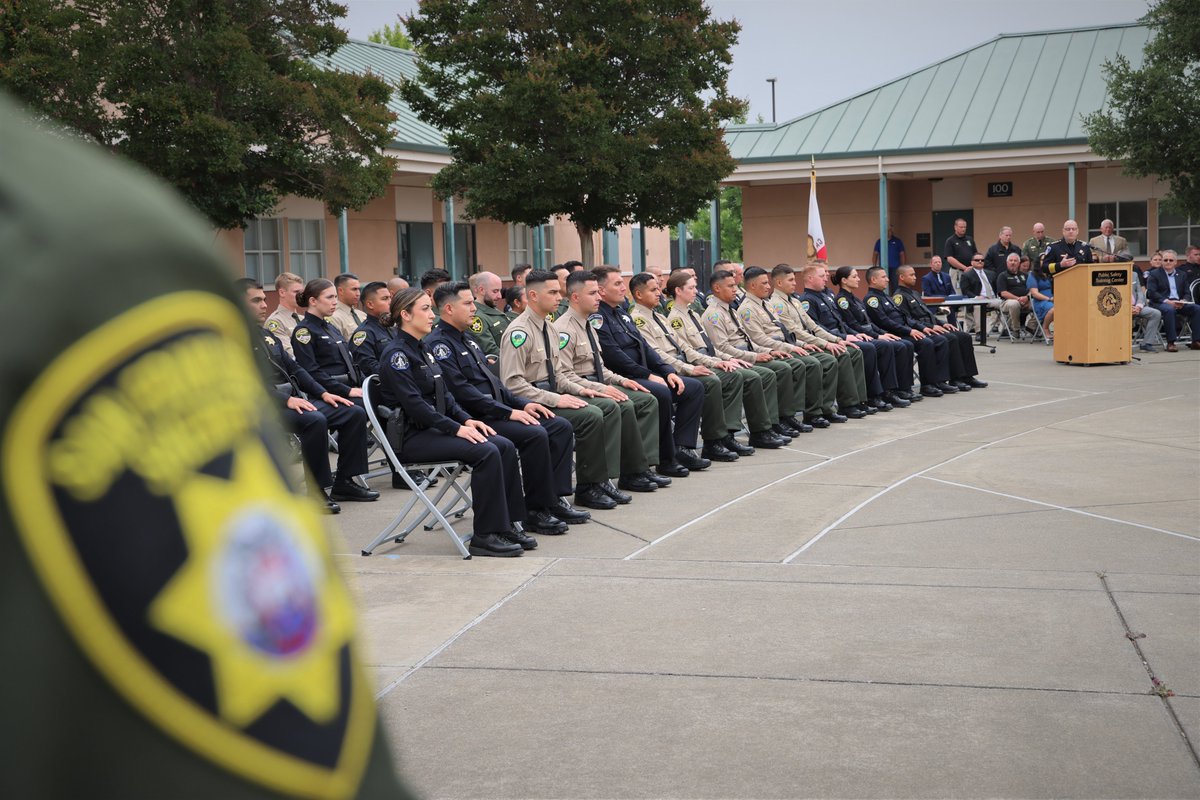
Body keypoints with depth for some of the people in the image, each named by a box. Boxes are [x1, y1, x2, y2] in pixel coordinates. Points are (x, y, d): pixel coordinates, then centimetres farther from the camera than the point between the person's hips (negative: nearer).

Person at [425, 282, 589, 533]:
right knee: (535, 434, -28)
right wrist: (508, 412, -20)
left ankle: (554, 499, -2)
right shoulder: (439, 344, -11)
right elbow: (461, 391, -20)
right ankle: (536, 511, -16)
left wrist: (522, 404, 9)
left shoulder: (467, 339, 20)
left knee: (561, 426, -2)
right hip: (473, 419, -10)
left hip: (495, 411, 10)